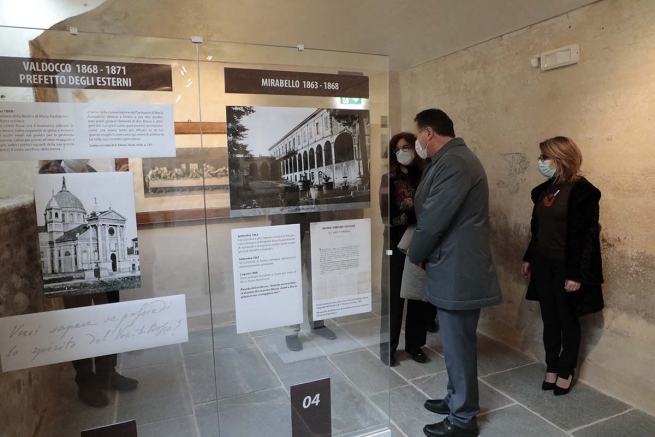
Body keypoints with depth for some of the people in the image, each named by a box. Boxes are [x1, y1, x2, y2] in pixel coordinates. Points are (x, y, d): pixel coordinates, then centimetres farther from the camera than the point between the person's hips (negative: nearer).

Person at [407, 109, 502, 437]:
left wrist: (415, 256, -5)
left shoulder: (453, 163, -20)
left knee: (458, 346, 4)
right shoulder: (453, 159, 14)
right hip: (456, 268, 10)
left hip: (458, 272, -10)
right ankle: (457, 400, 38)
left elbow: (433, 221, -21)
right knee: (456, 343, 21)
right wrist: (423, 254, 10)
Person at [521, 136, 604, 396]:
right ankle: (552, 367, 27)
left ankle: (566, 371, 25)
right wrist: (529, 258, 14)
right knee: (549, 319, 13)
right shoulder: (545, 189, 8)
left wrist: (576, 274, -18)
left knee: (568, 320, 9)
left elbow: (587, 236, -16)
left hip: (566, 267, -6)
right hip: (543, 264, 6)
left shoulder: (582, 192, -13)